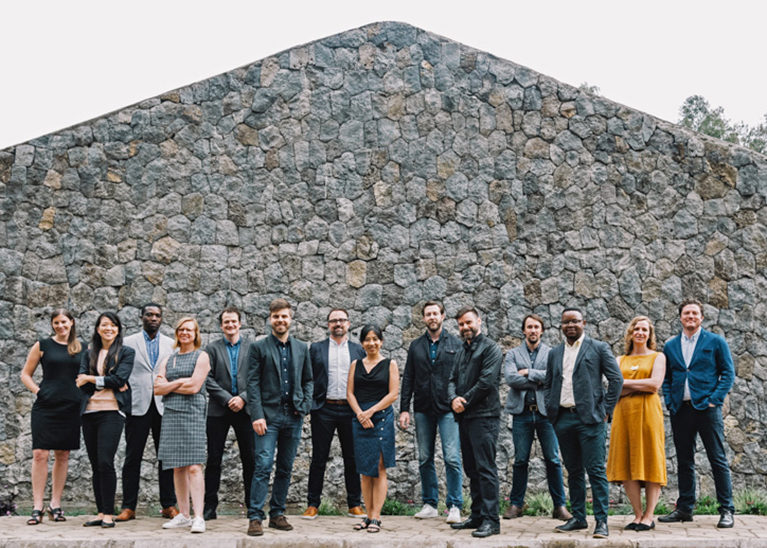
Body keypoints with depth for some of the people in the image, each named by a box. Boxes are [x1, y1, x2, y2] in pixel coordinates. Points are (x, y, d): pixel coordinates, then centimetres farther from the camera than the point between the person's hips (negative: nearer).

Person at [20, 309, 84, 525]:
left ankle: (55, 504, 16)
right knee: (40, 454, -8)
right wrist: (37, 390, -5)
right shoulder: (42, 345, 5)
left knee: (62, 455, 7)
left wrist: (84, 395, 6)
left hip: (71, 408, 2)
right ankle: (37, 507, -3)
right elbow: (25, 374, 9)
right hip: (45, 407, -2)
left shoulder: (81, 348, 11)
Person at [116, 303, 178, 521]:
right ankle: (128, 507, 5)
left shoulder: (171, 344, 12)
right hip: (138, 405, -1)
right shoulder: (128, 343, 7)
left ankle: (169, 505, 9)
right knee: (133, 457, 0)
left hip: (164, 406, 2)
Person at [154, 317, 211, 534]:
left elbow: (194, 387, -8)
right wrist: (180, 382, -5)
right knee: (178, 468, 6)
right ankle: (183, 515, 13)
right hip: (171, 414, 5)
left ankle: (199, 518, -14)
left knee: (193, 467, -12)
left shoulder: (201, 356, 3)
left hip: (192, 413, -5)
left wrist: (168, 385, 0)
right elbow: (157, 388, 7)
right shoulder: (168, 359, 18)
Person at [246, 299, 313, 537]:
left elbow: (307, 381, 17)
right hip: (268, 415, -4)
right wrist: (257, 415, -11)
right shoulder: (259, 347, 1)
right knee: (263, 467, -10)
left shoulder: (301, 348, 12)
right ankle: (255, 517, -6)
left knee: (285, 469, 9)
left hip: (293, 416, 4)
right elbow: (253, 383, -3)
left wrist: (305, 406, 2)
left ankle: (277, 514, 18)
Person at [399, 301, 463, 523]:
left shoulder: (455, 344, 5)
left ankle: (454, 506, -3)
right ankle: (429, 504, 17)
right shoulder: (416, 346, 13)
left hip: (448, 409, -3)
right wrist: (404, 409, 4)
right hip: (423, 409, 3)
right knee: (425, 459, 7)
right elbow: (408, 379, 11)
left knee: (452, 458, -9)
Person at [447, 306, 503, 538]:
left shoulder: (490, 348, -5)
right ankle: (477, 515, 20)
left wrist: (465, 401, -9)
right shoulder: (462, 351, 20)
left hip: (484, 416, -8)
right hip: (465, 416, 9)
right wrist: (454, 398, -5)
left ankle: (491, 520, -8)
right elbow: (453, 379, 16)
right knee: (472, 469, 12)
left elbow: (486, 381, -14)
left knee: (485, 468, -10)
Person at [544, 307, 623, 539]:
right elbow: (548, 385, 21)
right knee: (573, 471, 10)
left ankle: (601, 521, -4)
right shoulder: (554, 353, 16)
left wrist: (606, 410, -5)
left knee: (596, 471, -7)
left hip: (589, 417, -4)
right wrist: (550, 411, 8)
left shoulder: (598, 348, 3)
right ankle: (578, 518, 17)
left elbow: (616, 379, -1)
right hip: (563, 418, 5)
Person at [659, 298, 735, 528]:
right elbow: (666, 379, 16)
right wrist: (670, 402, 2)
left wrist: (714, 399, -8)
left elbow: (728, 373, 1)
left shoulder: (716, 341, 4)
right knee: (684, 461, 8)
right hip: (680, 410, 4)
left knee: (718, 460, -3)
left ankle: (726, 511, 3)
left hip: (707, 407, -4)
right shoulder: (670, 346, 14)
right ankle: (684, 509, 15)